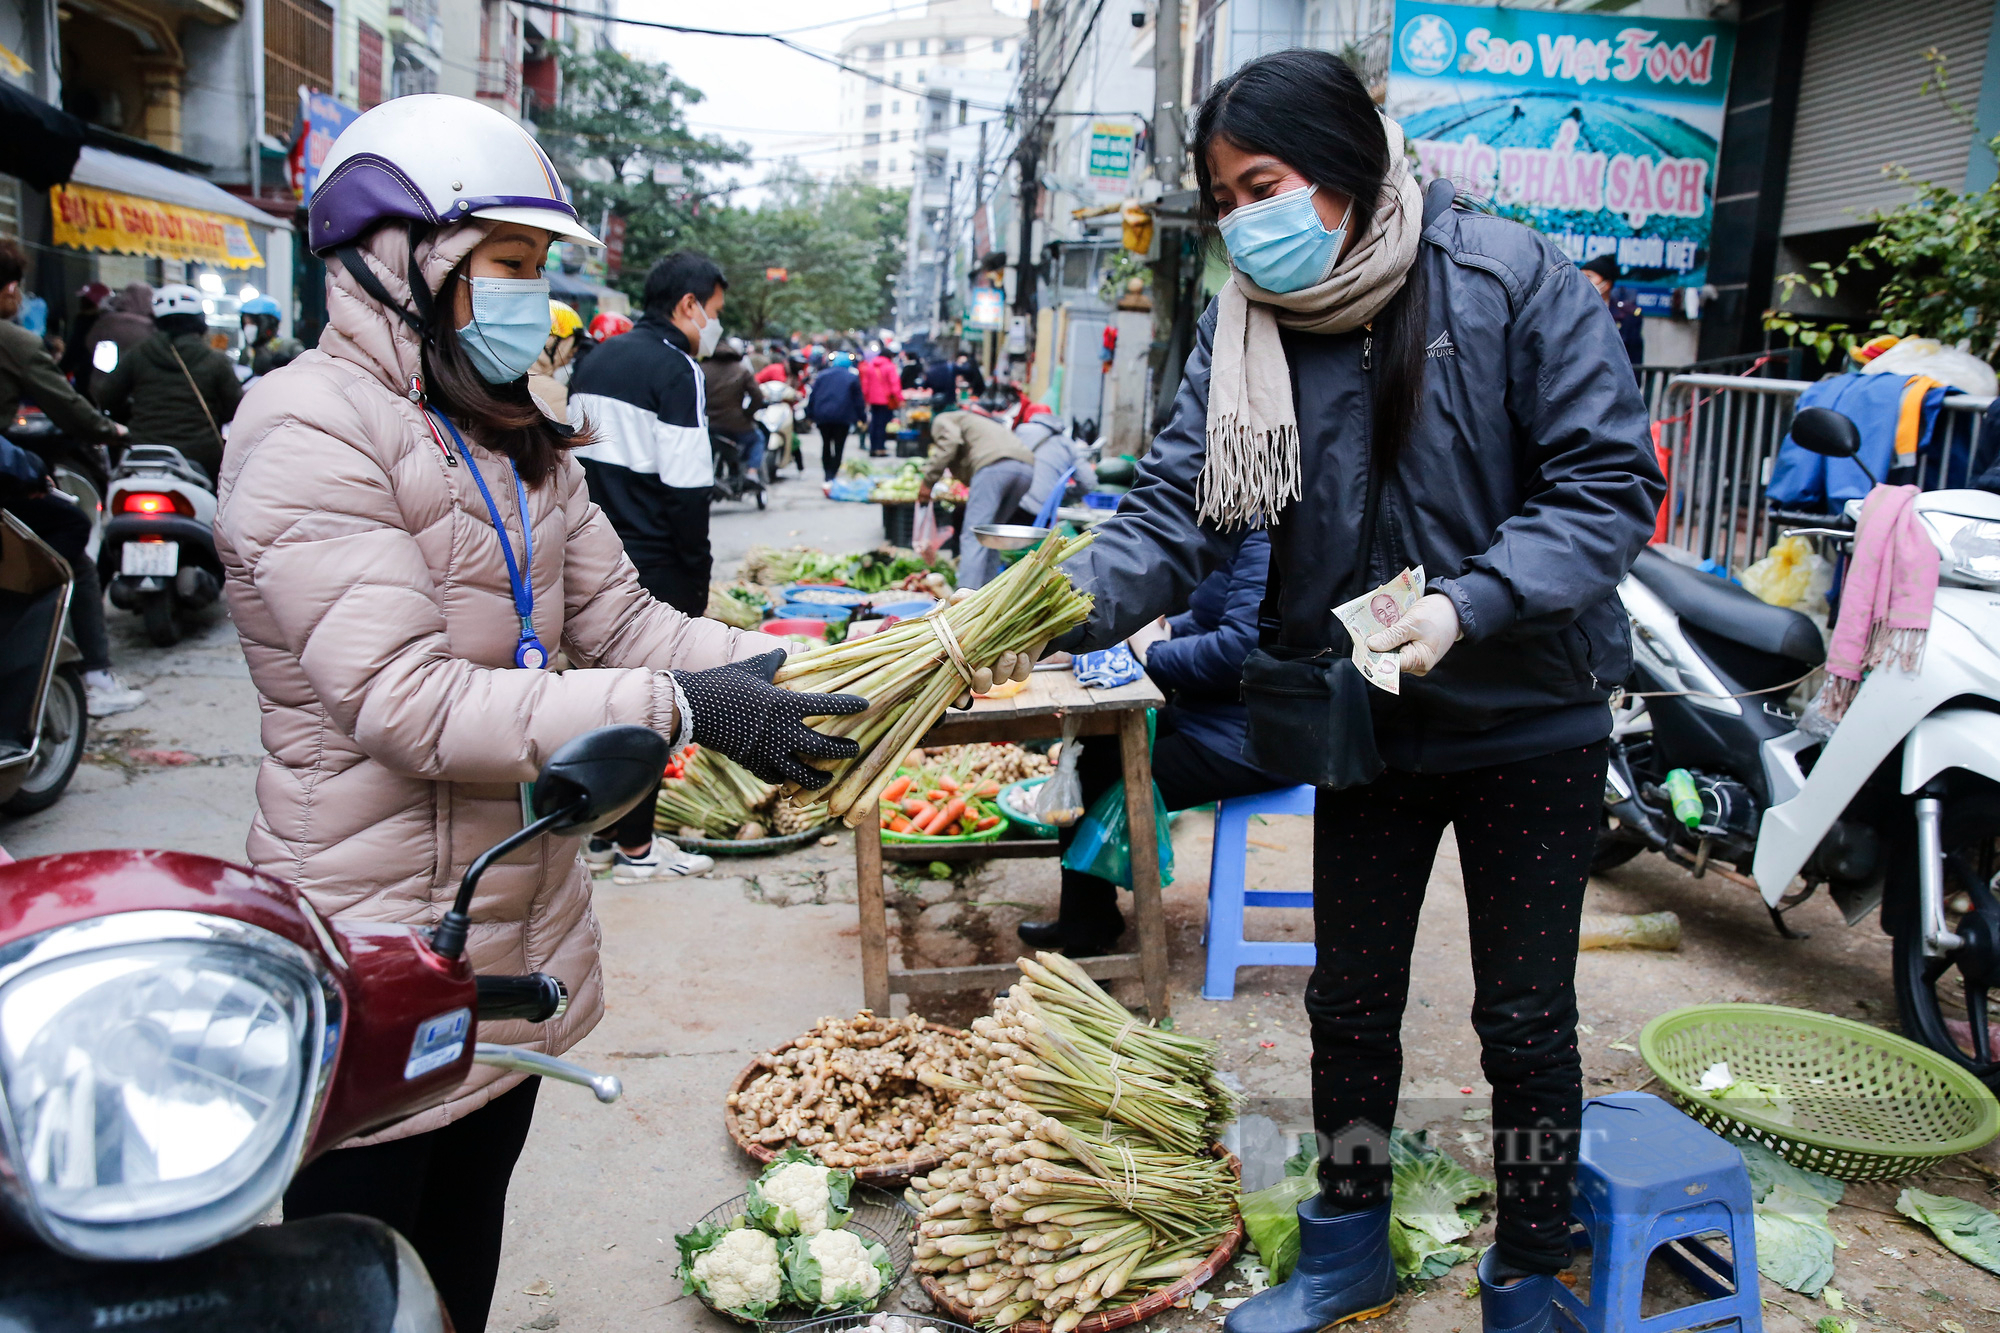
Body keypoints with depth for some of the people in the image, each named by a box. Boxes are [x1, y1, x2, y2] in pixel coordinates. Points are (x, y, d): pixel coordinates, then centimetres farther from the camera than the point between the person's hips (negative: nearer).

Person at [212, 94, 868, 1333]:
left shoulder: (515, 439, 10)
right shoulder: (313, 430, -18)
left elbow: (621, 618, 4)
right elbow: (410, 702, -26)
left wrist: (794, 671, -12)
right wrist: (681, 709, -31)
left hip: (518, 927, 8)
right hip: (385, 946, -8)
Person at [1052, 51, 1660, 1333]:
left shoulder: (1511, 279, -15)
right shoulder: (1245, 326, -3)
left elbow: (1610, 482, -16)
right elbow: (1178, 511, -11)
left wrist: (1465, 607, -29)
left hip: (1529, 713, -3)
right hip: (1364, 713, 4)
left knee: (1526, 1016, 9)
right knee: (1350, 998, 15)